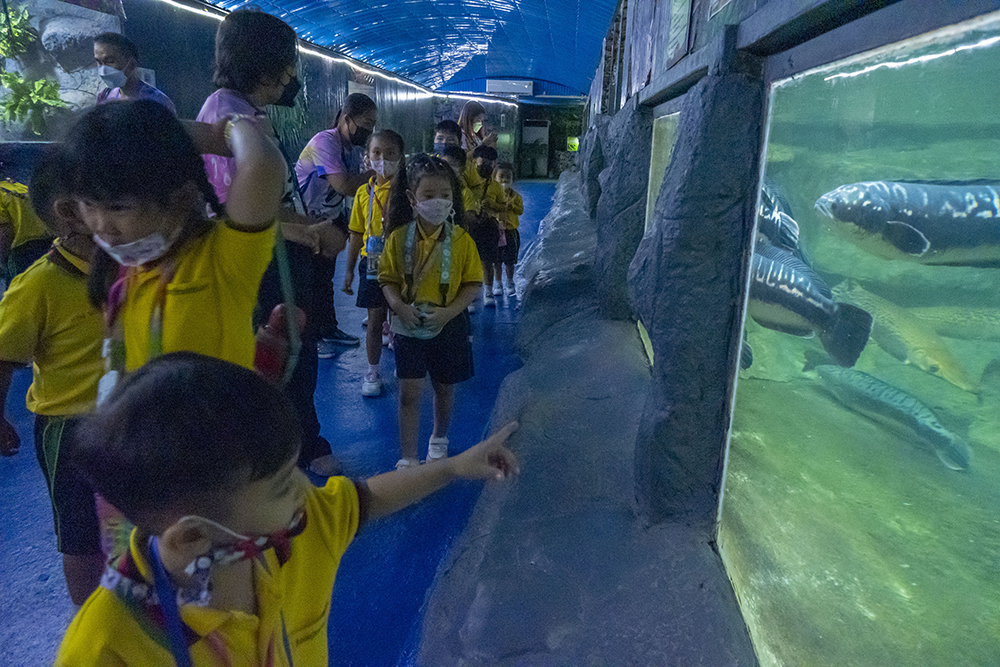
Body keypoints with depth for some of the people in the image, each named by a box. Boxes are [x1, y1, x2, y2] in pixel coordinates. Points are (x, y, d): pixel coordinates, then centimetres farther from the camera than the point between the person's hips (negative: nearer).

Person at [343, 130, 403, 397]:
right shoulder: (364, 192, 4)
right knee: (375, 321, 7)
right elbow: (357, 235, 9)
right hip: (373, 265, 2)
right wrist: (350, 270, 10)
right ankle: (373, 372, 21)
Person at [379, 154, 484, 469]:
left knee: (445, 387, 17)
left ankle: (439, 439, 44)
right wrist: (398, 305, -19)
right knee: (409, 392, 0)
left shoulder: (461, 239, -9)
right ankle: (408, 458, 13)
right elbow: (387, 278, 0)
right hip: (409, 325, 0)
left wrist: (449, 311, -19)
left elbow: (473, 283, -6)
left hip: (449, 325, 0)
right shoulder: (399, 237, -6)